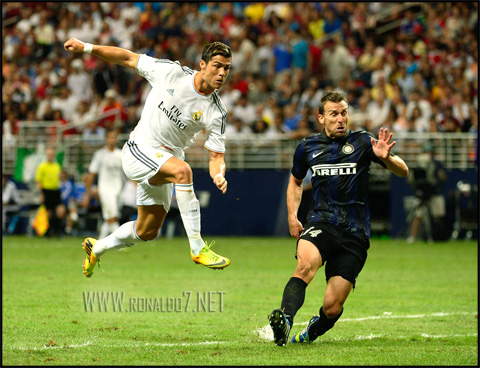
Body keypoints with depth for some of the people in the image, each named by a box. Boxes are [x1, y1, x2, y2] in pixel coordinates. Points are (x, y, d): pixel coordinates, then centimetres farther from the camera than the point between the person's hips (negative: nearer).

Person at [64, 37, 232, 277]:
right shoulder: (171, 72, -13)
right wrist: (86, 48, -4)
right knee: (182, 170, -33)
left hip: (164, 162, 5)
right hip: (138, 150, -5)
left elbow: (216, 156, -6)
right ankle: (198, 248, -35)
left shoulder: (216, 113, -9)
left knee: (147, 232, 12)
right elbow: (129, 59, -2)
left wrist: (218, 175, -29)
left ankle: (96, 248, 41)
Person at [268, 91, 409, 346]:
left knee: (332, 308, -5)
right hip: (321, 222, 1)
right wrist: (292, 216, 14)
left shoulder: (361, 142, 2)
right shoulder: (307, 147, 11)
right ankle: (284, 320, -52)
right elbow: (295, 181, 30)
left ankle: (312, 332, 28)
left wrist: (385, 158, -24)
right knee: (306, 263, -35)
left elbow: (403, 172, -2)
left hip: (354, 233, -1)